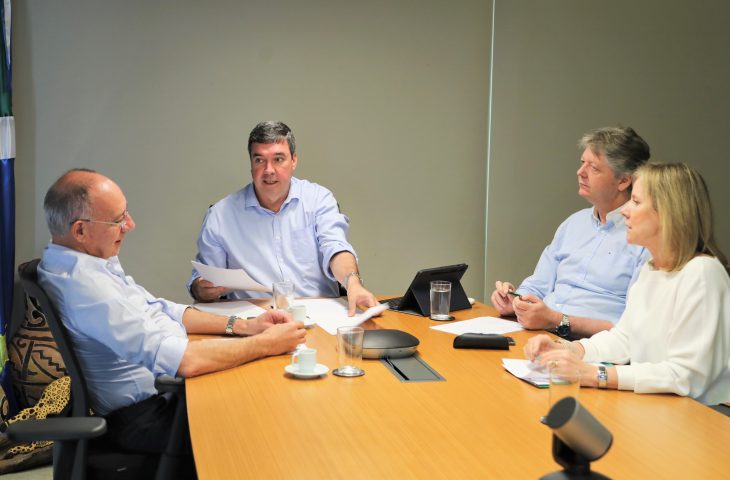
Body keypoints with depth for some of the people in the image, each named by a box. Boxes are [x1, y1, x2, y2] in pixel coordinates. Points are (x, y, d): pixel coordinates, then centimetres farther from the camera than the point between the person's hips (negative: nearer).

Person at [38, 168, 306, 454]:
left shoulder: (83, 260, 4)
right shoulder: (84, 285, -28)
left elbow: (159, 310, 12)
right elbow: (184, 361, -30)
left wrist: (243, 326, 2)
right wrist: (267, 343, -18)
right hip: (148, 415, -9)